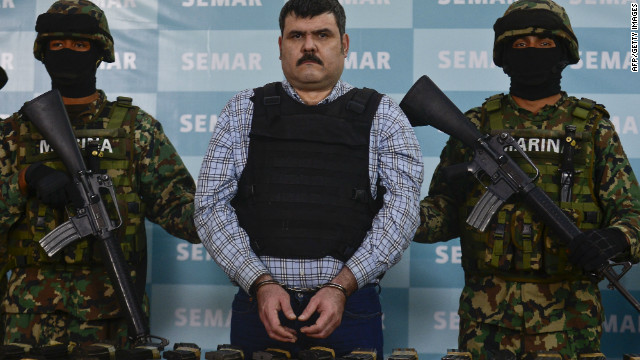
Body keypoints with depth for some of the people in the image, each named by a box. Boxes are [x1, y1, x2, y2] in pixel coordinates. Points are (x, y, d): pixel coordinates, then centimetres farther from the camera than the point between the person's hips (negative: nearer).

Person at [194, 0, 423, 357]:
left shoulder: (382, 116, 6)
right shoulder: (243, 110, 8)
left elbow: (401, 207, -4)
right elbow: (212, 204, 1)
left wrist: (341, 286, -15)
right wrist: (260, 284, -12)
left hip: (350, 308, 0)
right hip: (258, 304, 1)